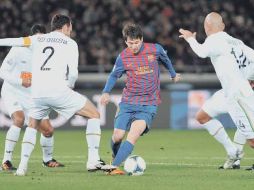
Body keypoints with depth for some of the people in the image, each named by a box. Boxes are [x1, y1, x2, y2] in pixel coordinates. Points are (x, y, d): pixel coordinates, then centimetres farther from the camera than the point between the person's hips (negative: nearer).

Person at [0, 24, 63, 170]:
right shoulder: (19, 50, -15)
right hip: (12, 92, -5)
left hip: (32, 96, 5)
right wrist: (21, 81, -27)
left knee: (48, 129, -1)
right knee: (19, 119, -31)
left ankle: (47, 159, 29)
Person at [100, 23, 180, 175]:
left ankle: (114, 166, -30)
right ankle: (115, 159, 25)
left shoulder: (155, 49, -4)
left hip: (149, 104, -2)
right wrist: (106, 92, -2)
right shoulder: (123, 57, -3)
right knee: (117, 136, -7)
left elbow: (165, 59, 19)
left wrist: (173, 74, 34)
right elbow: (114, 75, 13)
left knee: (134, 133, -23)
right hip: (128, 103, 2)